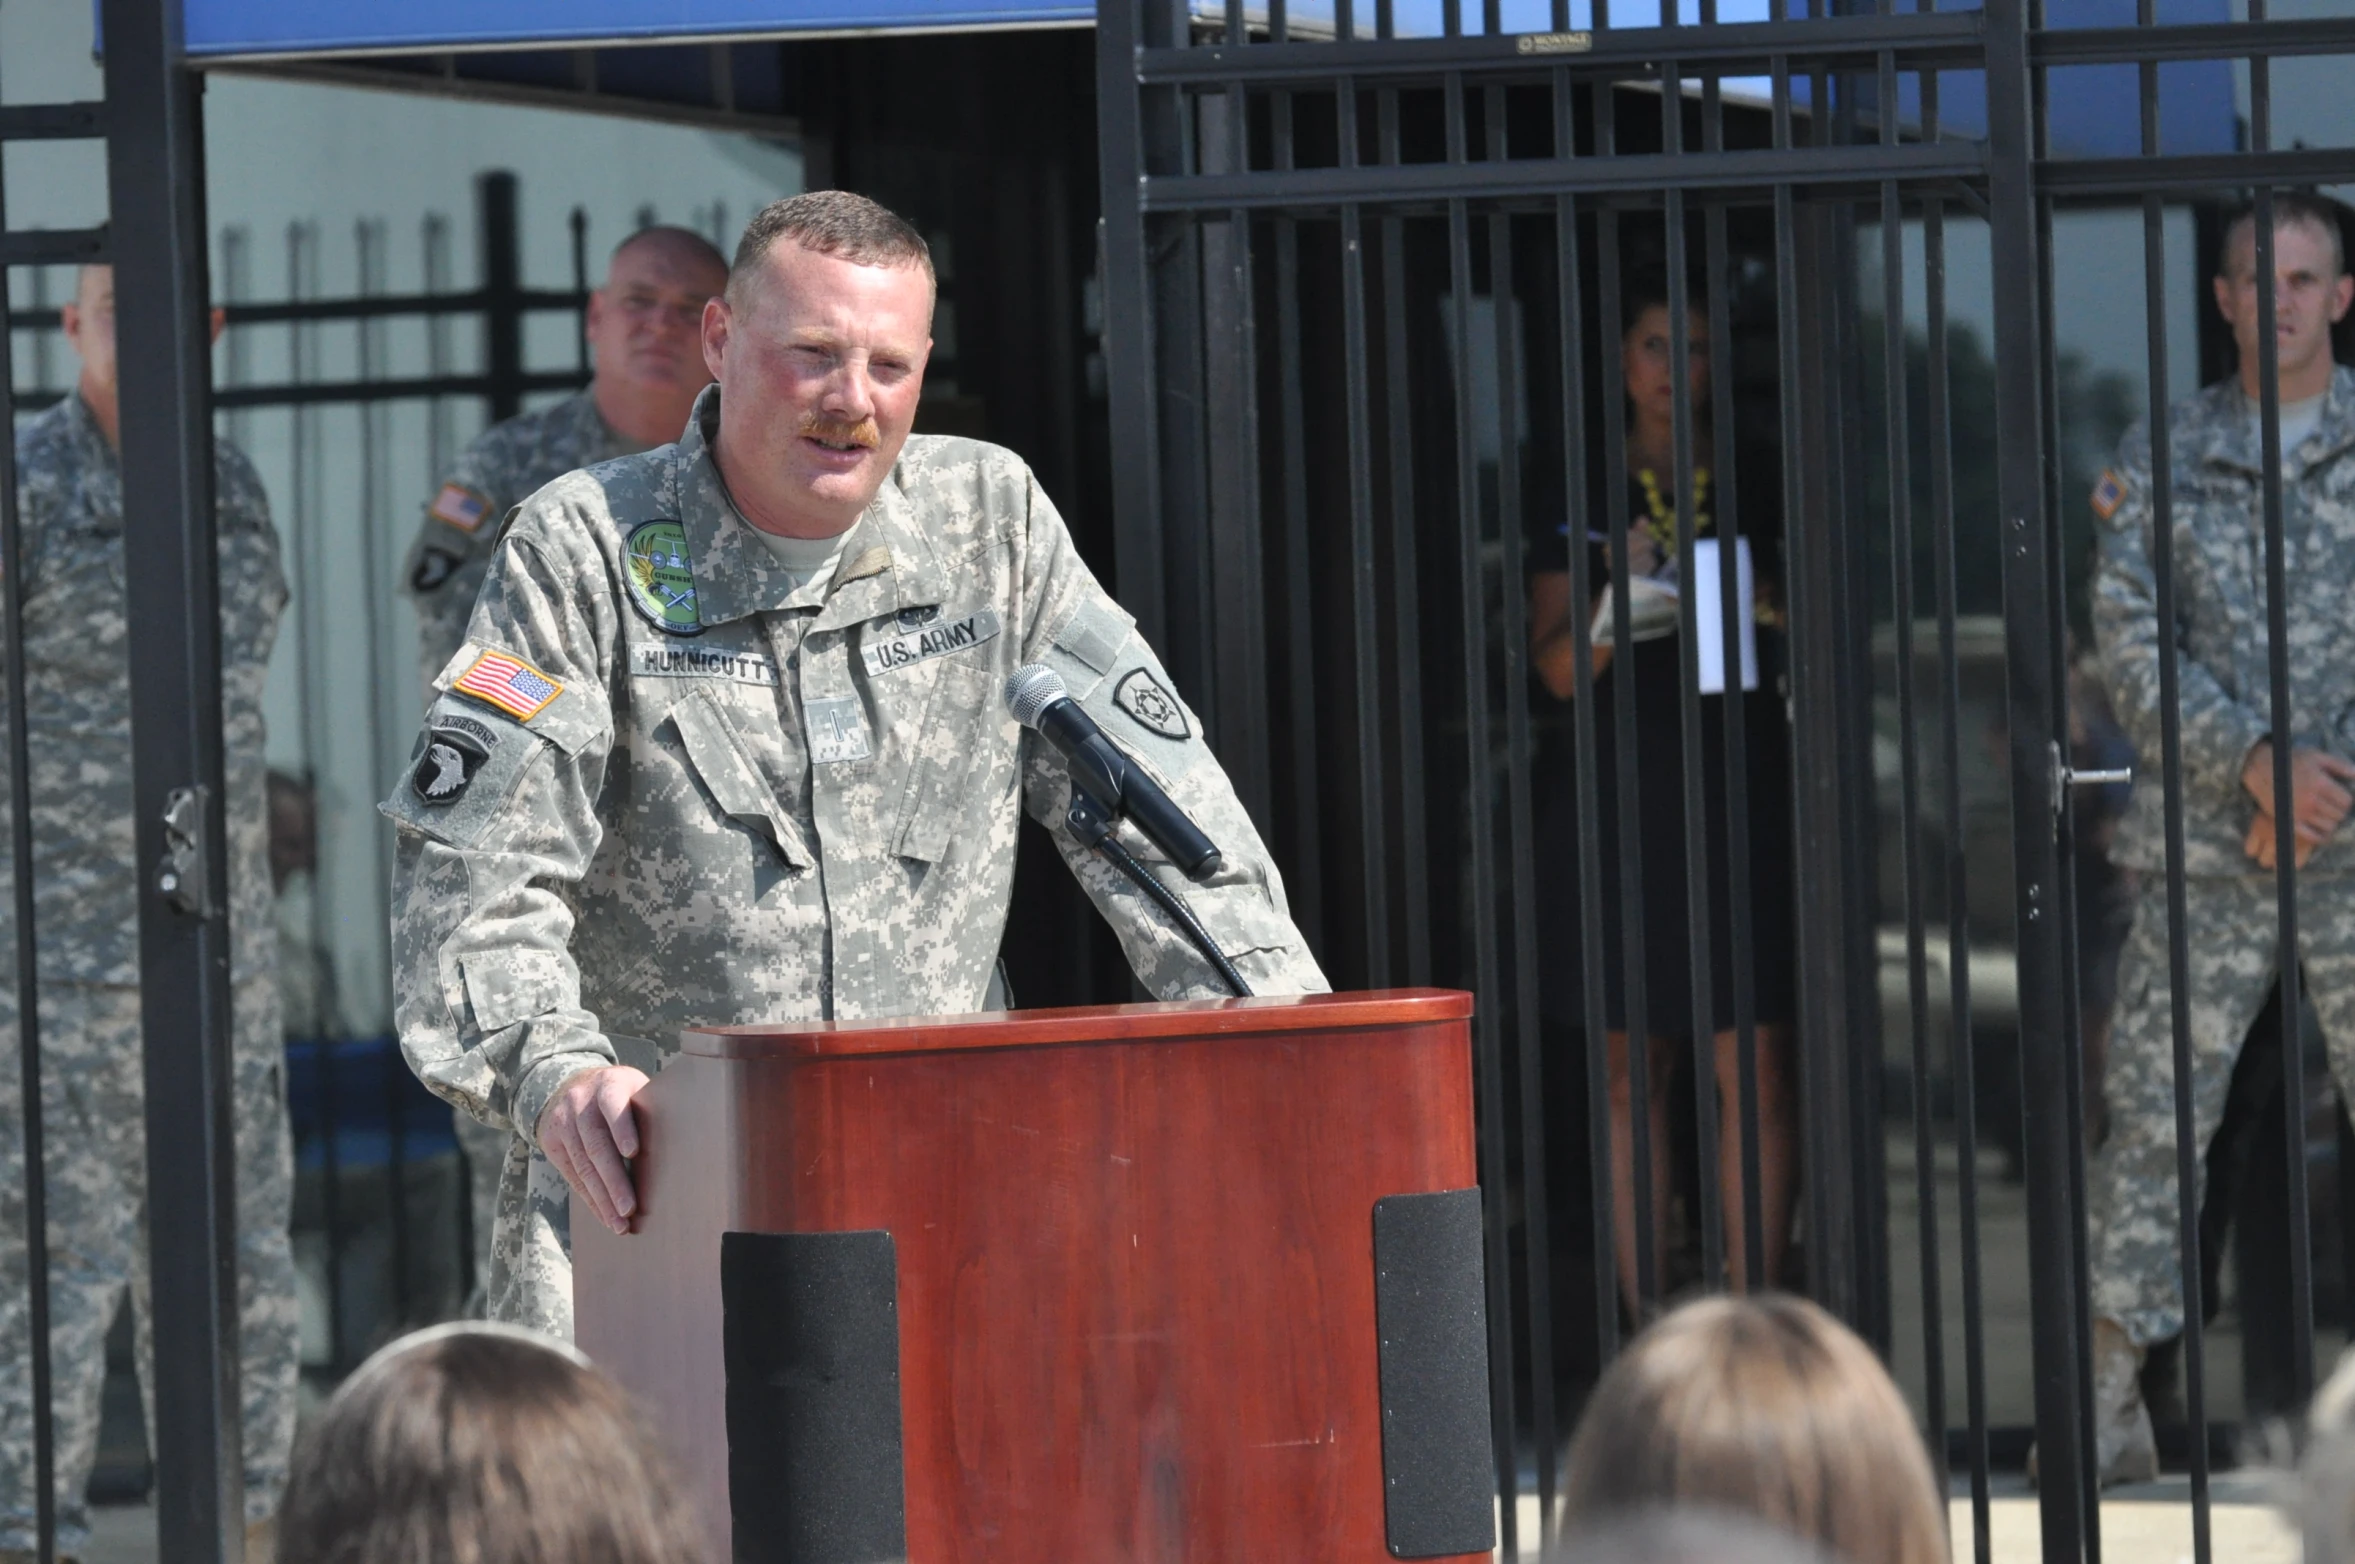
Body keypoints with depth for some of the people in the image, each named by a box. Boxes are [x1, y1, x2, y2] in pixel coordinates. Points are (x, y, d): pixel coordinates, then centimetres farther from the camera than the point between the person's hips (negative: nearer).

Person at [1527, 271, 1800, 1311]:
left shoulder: (1758, 489, 10)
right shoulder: (1584, 496, 9)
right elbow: (1559, 668, 3)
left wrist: (1763, 607, -6)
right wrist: (1622, 596, -15)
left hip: (1740, 786, 0)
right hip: (1618, 791, 0)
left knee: (1756, 1066, -6)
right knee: (1629, 1069, 0)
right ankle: (1641, 1320, 4)